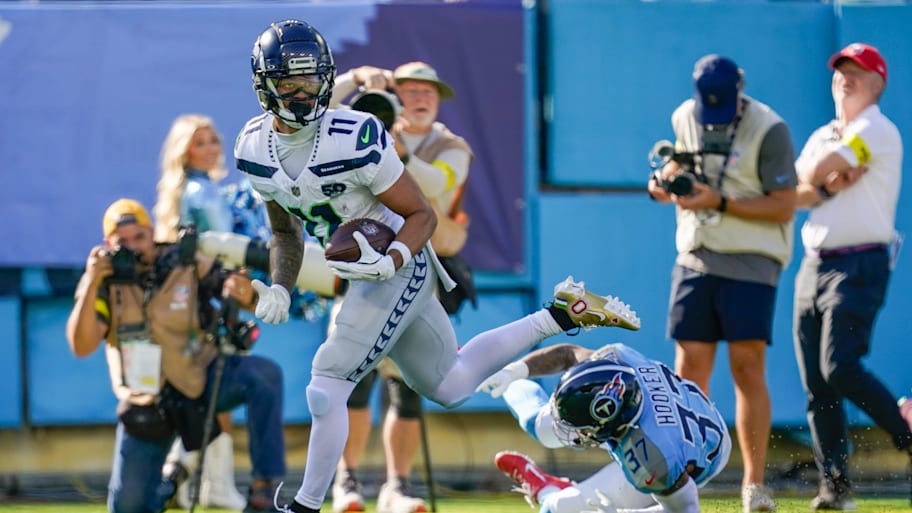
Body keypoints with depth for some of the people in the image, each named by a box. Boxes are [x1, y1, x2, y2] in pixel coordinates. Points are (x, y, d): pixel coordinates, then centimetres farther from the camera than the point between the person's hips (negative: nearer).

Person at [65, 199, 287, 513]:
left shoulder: (189, 265, -12)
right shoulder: (104, 281, -9)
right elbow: (81, 346, -20)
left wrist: (246, 294, -40)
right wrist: (91, 287, -31)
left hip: (202, 380, -1)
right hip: (146, 402, 1)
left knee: (263, 375, -32)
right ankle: (171, 480, 35)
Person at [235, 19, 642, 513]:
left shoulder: (353, 137, -23)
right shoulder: (254, 149, -3)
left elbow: (422, 215, -15)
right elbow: (286, 233, 13)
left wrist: (388, 263, -32)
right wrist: (279, 288, -2)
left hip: (400, 267, -8)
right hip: (371, 268, 8)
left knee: (327, 385, -12)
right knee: (450, 386, 18)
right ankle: (561, 314, 28)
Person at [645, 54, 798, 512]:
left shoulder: (768, 130, -11)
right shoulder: (685, 119, 7)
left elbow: (784, 206, -13)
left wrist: (719, 203, -21)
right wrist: (664, 184, -1)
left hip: (750, 266, -5)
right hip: (695, 262, 5)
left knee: (748, 369, -8)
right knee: (689, 370, 0)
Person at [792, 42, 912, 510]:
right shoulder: (822, 137, 20)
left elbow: (815, 173, -15)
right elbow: (795, 194, 6)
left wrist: (820, 176, 8)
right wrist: (831, 185, -12)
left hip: (859, 265, -8)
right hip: (813, 265, 8)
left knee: (841, 368, -20)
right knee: (815, 383, 1)